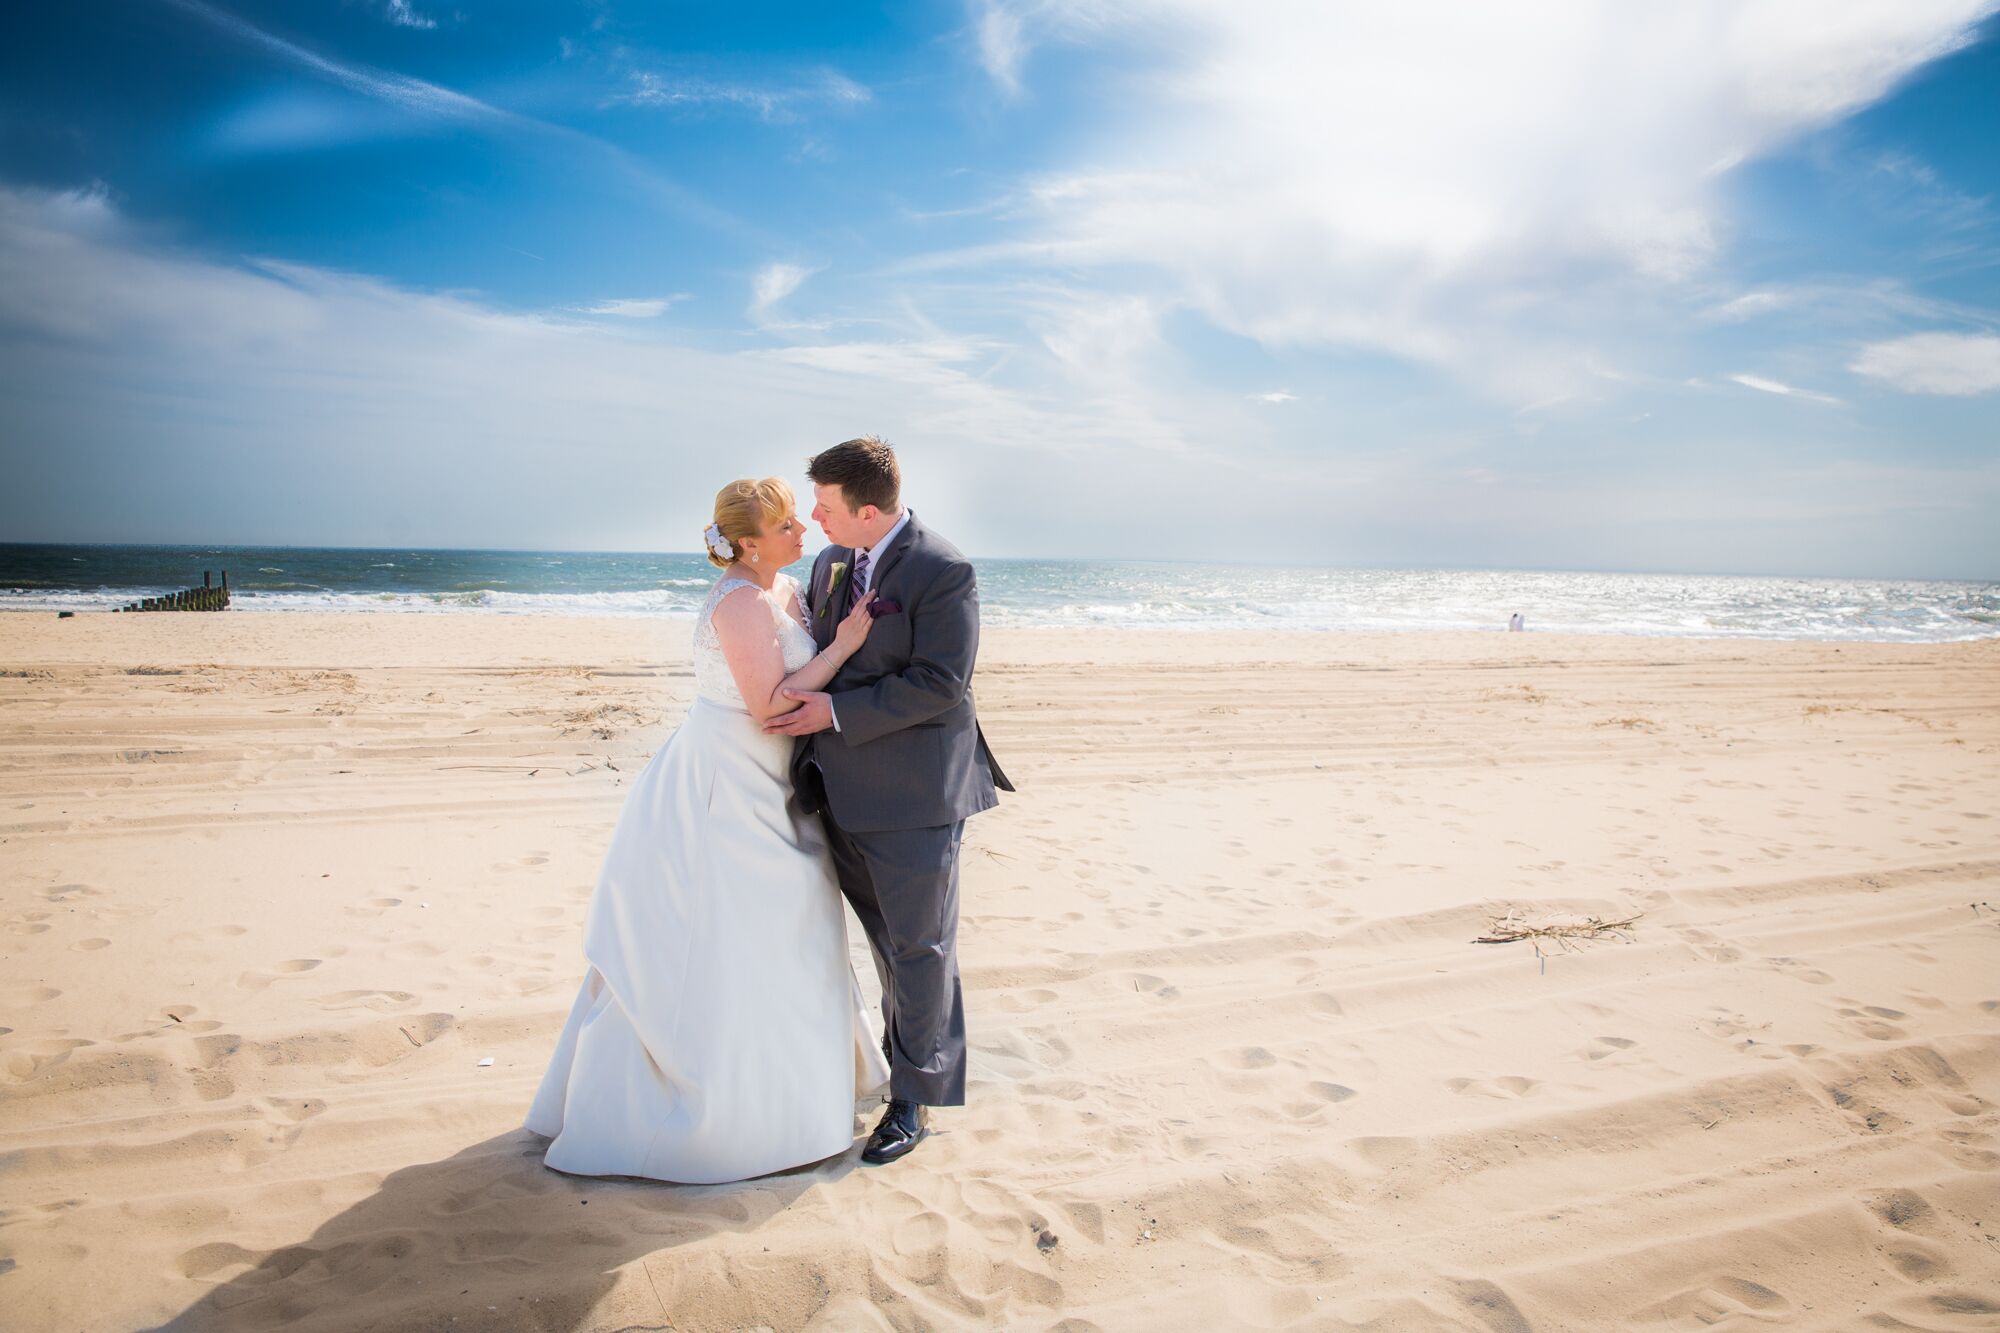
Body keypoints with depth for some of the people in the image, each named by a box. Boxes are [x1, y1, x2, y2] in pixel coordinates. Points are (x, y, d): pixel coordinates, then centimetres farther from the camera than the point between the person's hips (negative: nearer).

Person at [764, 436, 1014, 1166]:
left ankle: (915, 1100, 21)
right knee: (889, 941, 20)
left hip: (913, 798, -7)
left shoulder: (943, 572, -16)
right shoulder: (829, 565, 8)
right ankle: (917, 1056, 39)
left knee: (920, 947, 6)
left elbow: (940, 683, -21)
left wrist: (836, 712, -20)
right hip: (846, 796, 7)